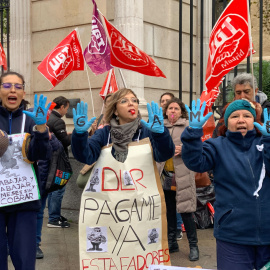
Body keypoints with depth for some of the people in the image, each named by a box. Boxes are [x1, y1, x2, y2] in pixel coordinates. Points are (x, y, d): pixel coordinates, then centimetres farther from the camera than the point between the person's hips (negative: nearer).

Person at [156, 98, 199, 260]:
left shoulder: (188, 125, -1)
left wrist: (184, 149, -20)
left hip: (182, 174, -4)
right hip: (165, 174, 5)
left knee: (186, 211, -3)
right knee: (169, 210, 13)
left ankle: (193, 245, 10)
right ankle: (172, 242, 26)